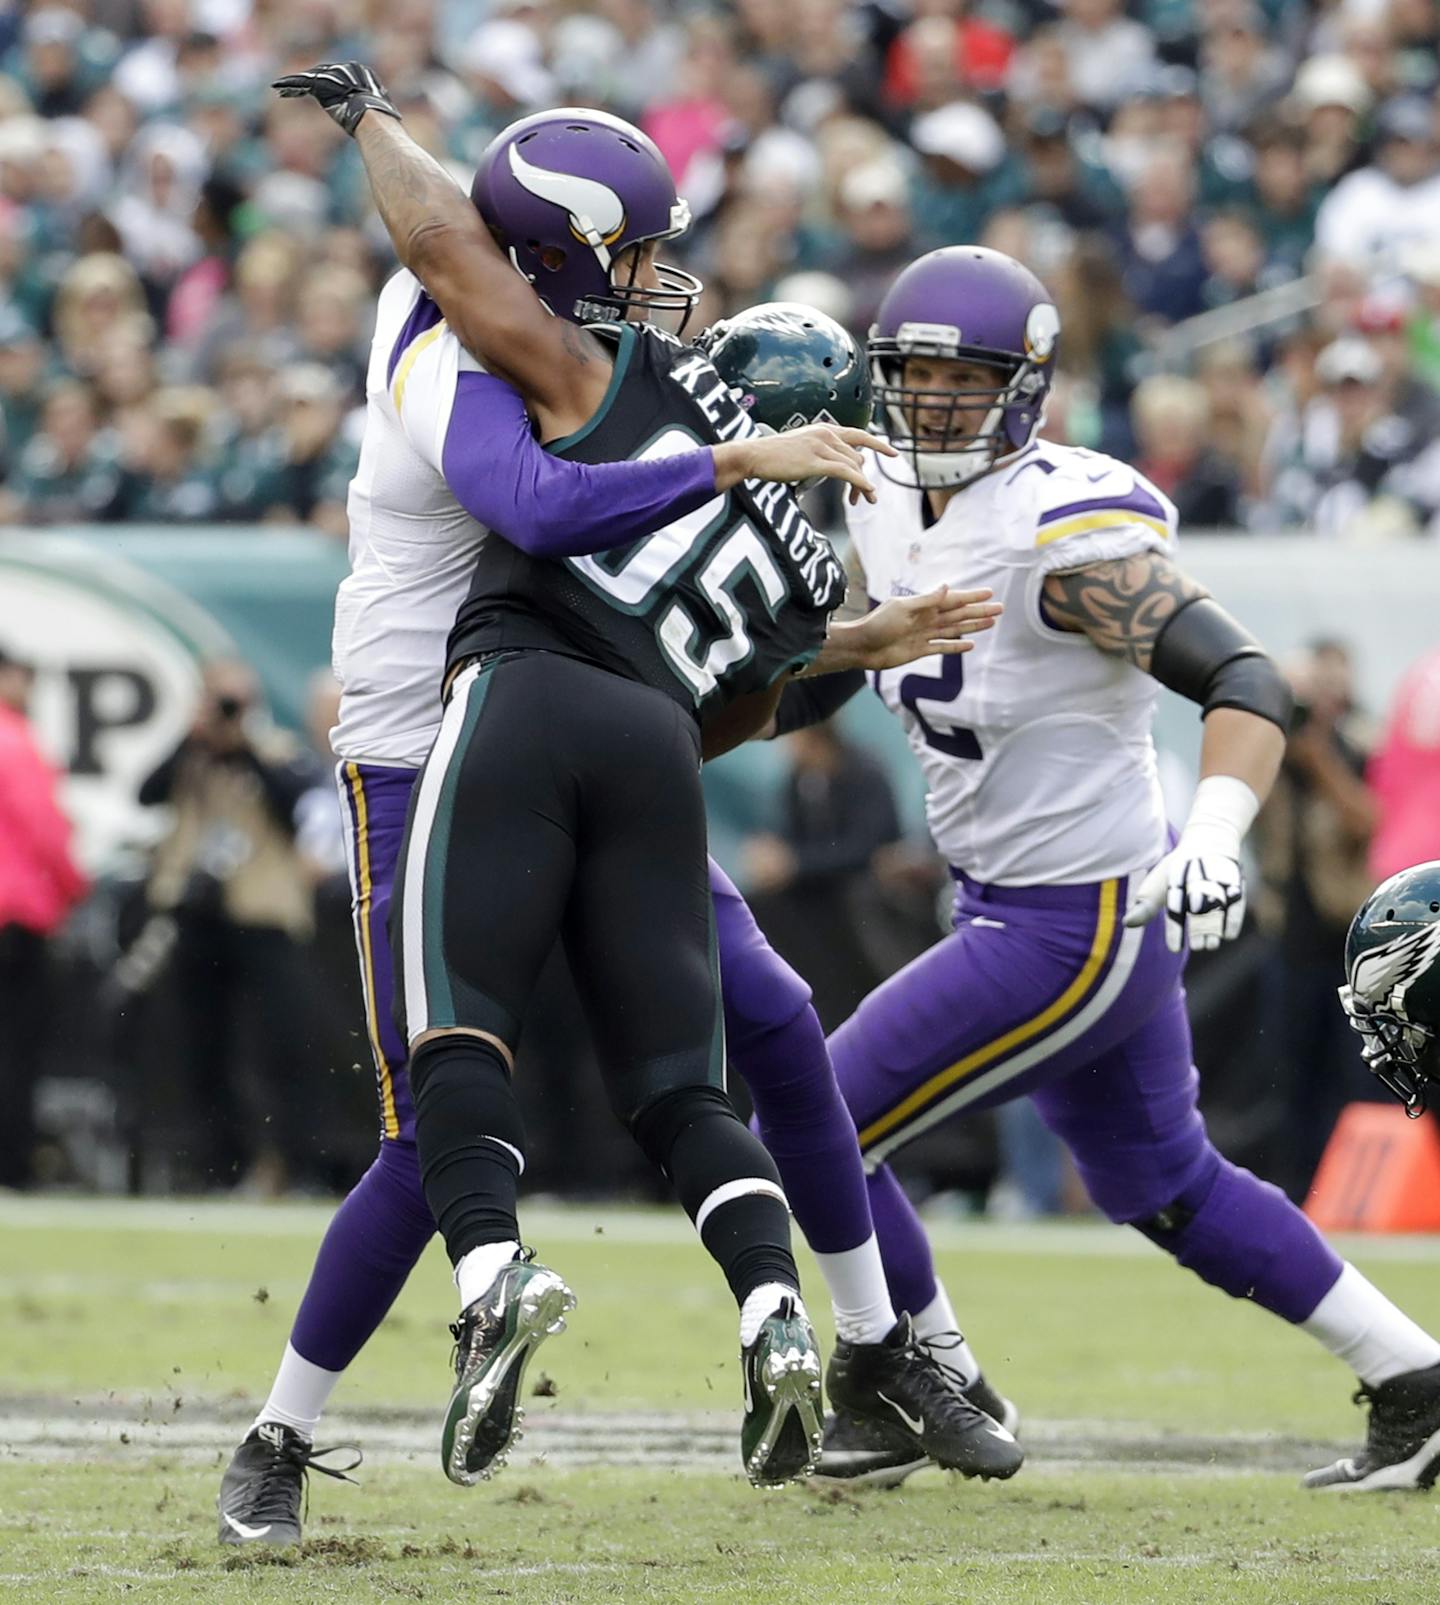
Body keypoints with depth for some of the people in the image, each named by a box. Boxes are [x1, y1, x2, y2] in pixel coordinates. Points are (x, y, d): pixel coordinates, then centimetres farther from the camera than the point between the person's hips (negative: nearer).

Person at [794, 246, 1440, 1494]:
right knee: (1167, 1189, 22)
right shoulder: (895, 510, 2)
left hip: (1076, 929, -10)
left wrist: (1215, 834, -46)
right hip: (1009, 906, 10)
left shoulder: (1070, 534, -23)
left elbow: (1247, 683, -30)